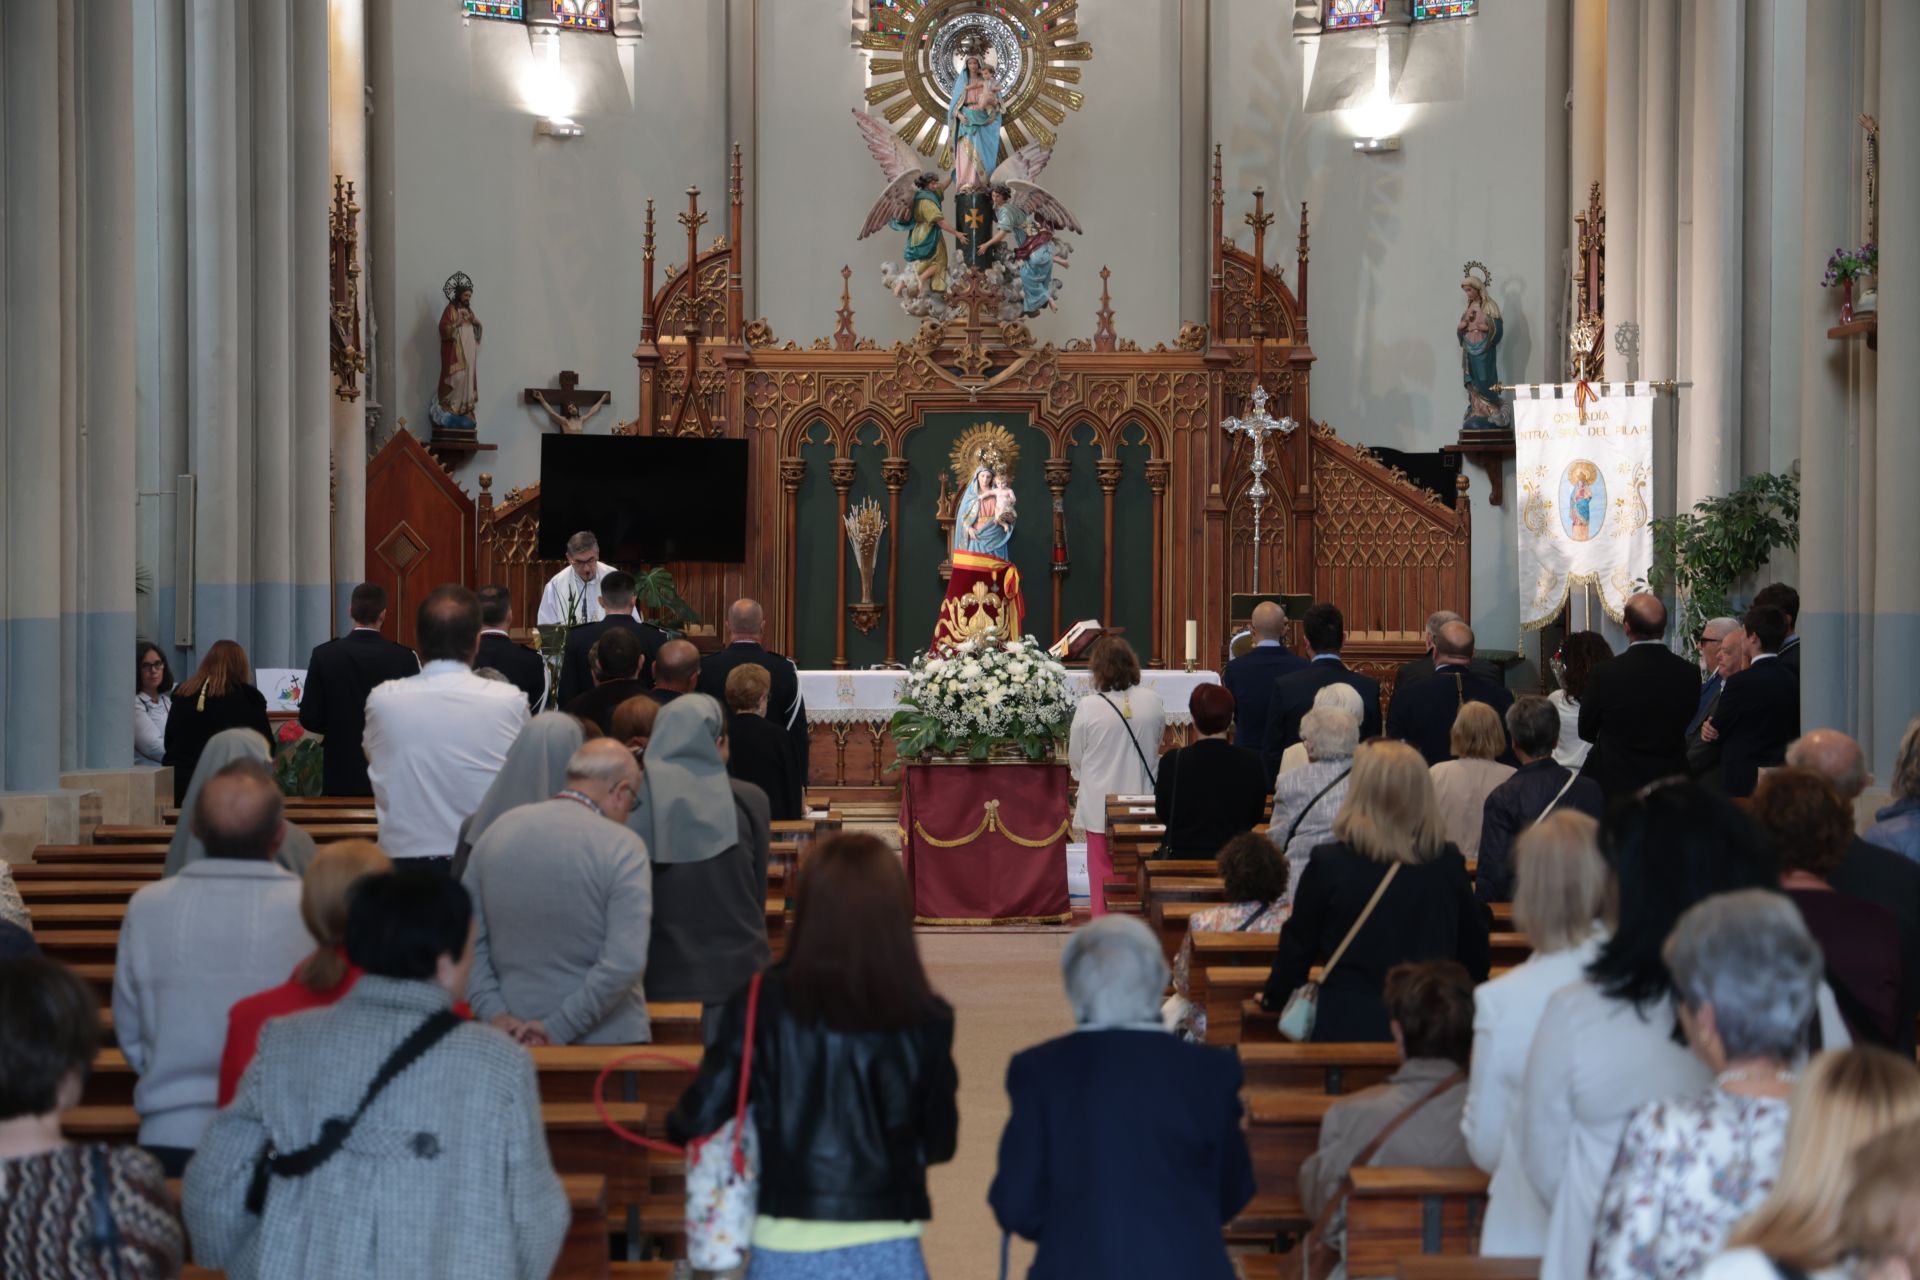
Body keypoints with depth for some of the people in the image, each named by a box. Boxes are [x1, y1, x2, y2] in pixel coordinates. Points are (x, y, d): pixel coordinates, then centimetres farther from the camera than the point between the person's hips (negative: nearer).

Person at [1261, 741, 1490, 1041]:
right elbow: (1473, 948, 12)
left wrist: (1274, 996, 21)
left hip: (1349, 1026, -3)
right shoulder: (1448, 863, -2)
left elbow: (1299, 944, 3)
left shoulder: (1328, 863, -9)